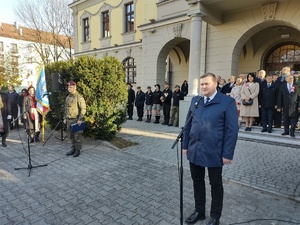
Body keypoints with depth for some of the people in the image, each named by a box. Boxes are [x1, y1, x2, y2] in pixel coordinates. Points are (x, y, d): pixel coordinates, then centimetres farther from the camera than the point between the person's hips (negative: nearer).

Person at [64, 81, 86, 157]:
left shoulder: (79, 97, -11)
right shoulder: (67, 97, 13)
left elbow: (83, 109, -14)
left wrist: (80, 119, -18)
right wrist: (65, 118, 16)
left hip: (76, 120, -7)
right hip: (69, 120, 7)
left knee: (77, 135, 0)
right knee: (71, 135, 14)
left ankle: (78, 150, 11)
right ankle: (73, 149, 26)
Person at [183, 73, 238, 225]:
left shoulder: (227, 102, -8)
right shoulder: (195, 101, 8)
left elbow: (232, 130, -10)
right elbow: (188, 125, 10)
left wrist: (228, 153, -12)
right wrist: (185, 145, 8)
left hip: (214, 152, -4)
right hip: (195, 150, 5)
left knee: (215, 184, 13)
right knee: (197, 181, 16)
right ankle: (199, 211, 37)